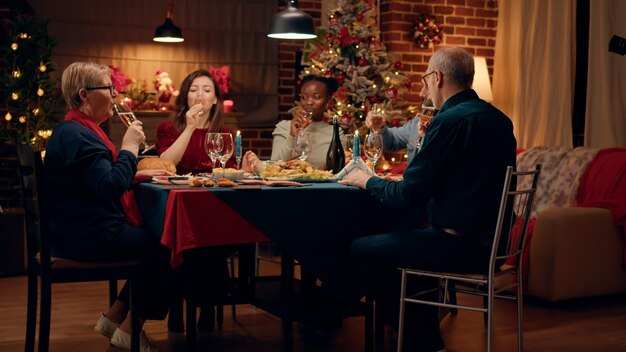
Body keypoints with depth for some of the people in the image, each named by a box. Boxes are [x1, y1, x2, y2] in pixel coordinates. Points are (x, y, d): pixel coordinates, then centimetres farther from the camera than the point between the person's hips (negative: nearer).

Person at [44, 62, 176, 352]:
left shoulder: (78, 129, 15)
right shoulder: (76, 135, -20)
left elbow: (102, 179, 22)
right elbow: (111, 187, -27)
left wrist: (138, 175, 10)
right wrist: (130, 146, -17)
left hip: (88, 230, 11)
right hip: (88, 238, -11)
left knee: (155, 241, 13)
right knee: (166, 248, -5)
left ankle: (114, 317, 18)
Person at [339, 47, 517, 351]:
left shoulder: (450, 121, -18)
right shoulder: (499, 119, 9)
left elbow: (408, 196, -17)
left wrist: (366, 181, 0)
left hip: (460, 246, -10)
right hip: (490, 241, 10)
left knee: (360, 249, 1)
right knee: (409, 239, 31)